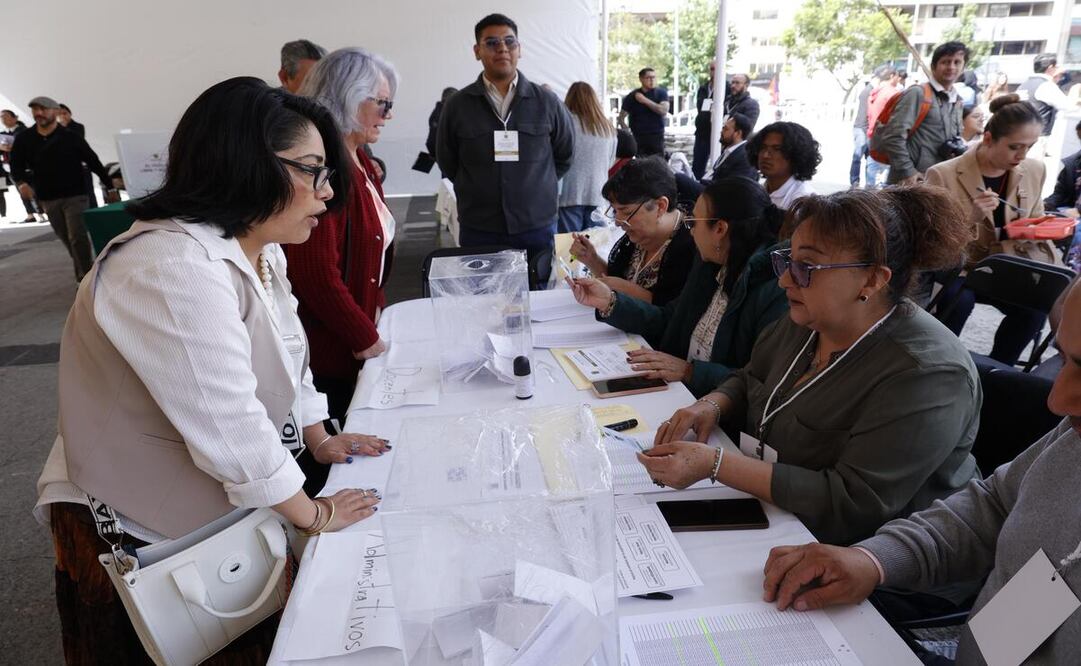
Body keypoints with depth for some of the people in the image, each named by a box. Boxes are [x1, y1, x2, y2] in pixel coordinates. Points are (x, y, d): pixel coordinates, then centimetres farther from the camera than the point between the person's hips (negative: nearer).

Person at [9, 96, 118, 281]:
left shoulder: (71, 137, -6)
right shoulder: (23, 139, 2)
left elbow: (94, 163, -3)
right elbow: (16, 166, 5)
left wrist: (111, 188, -4)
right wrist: (22, 183, -17)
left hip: (75, 196, -4)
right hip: (48, 199, 4)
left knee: (77, 237, -13)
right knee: (67, 240, 13)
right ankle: (88, 269, 29)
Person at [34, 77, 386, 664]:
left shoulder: (260, 250, -1)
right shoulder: (173, 270, -33)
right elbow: (230, 431, -33)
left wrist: (320, 440, 11)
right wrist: (315, 514, -20)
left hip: (223, 507, 8)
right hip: (140, 533, -8)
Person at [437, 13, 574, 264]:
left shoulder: (547, 102, 0)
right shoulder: (457, 105, 0)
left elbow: (564, 155, 13)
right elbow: (447, 162, 12)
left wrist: (534, 187, 10)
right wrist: (480, 190, 11)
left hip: (537, 228, 1)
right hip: (477, 231, 0)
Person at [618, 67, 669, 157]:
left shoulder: (661, 93, 5)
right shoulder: (632, 96, 3)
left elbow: (664, 111, -11)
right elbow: (622, 117, 6)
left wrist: (645, 100, -13)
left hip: (657, 137, 1)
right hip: (638, 138, 0)